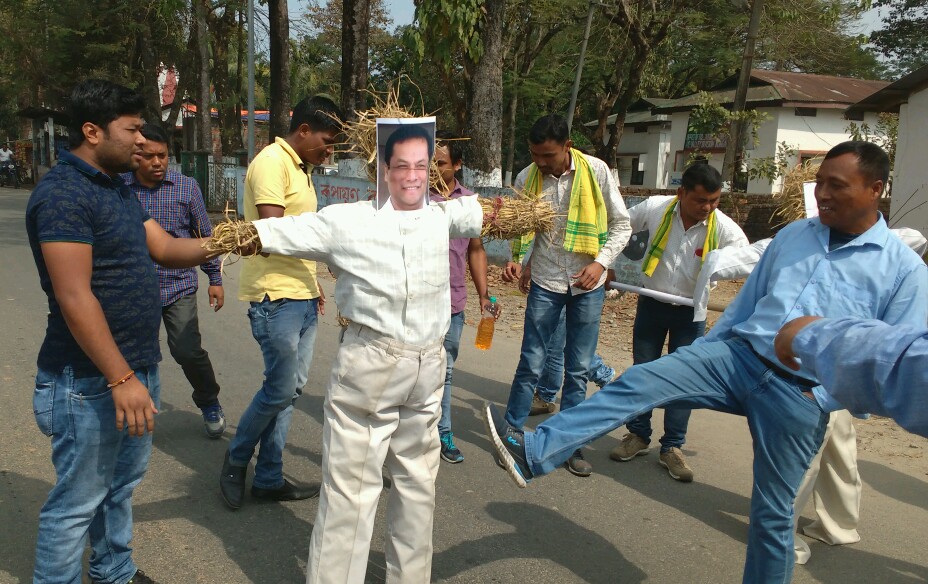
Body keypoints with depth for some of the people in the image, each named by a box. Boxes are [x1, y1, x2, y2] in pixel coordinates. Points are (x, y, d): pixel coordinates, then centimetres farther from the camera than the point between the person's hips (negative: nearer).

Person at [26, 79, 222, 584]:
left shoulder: (118, 190, 12)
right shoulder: (63, 195, -19)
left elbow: (166, 248, 10)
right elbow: (74, 299, -24)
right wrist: (121, 378, -26)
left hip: (137, 368, 10)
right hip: (90, 383, -10)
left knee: (122, 483, 23)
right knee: (78, 500, 4)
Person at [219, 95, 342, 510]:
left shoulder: (300, 168, 18)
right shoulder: (272, 161, -11)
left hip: (302, 295, 9)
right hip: (275, 295, -9)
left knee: (291, 388, 10)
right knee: (281, 388, -5)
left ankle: (268, 478, 21)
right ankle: (237, 459, 20)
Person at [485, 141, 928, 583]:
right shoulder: (791, 236, 13)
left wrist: (826, 400, -11)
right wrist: (698, 357, 18)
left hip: (800, 395, -3)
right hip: (739, 354, 4)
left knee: (771, 512, 6)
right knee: (640, 382, -16)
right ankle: (533, 453, -20)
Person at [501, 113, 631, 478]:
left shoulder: (596, 171, -8)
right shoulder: (526, 179, -6)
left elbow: (621, 223, -2)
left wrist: (601, 262, -15)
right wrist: (516, 260, -14)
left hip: (587, 284, 0)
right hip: (545, 283, 0)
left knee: (579, 370, 8)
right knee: (531, 364, 3)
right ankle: (512, 433, 21)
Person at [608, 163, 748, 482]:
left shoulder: (725, 228, -17)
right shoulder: (654, 208, -15)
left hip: (691, 311, -1)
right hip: (651, 303, 1)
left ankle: (672, 448, 17)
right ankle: (637, 436, 25)